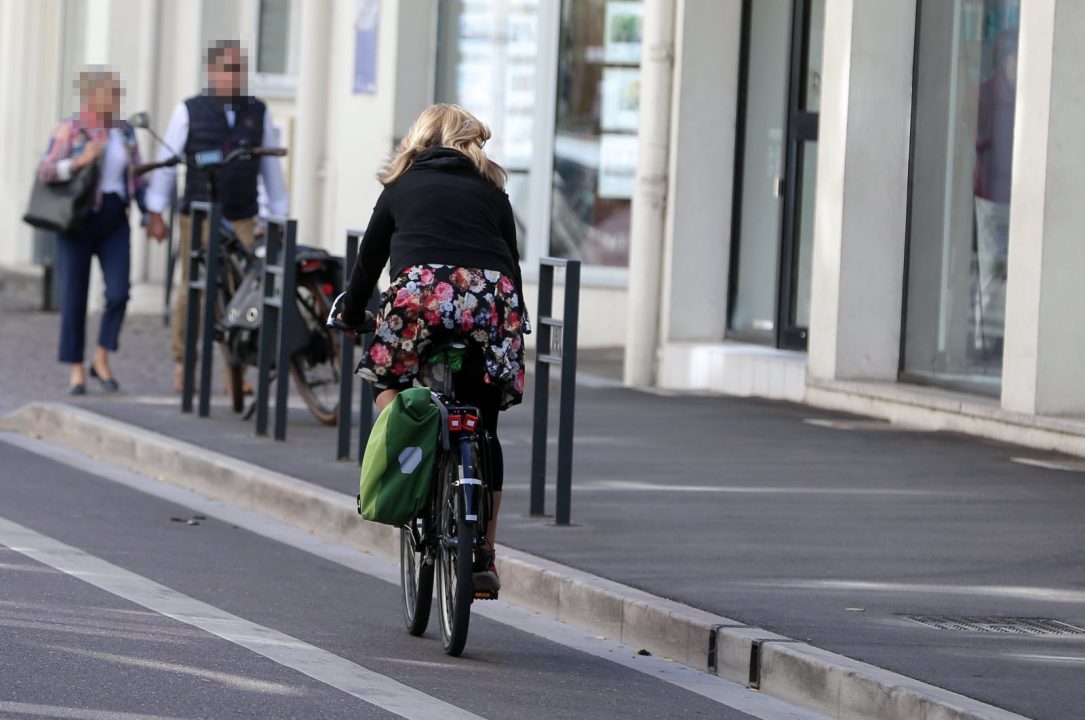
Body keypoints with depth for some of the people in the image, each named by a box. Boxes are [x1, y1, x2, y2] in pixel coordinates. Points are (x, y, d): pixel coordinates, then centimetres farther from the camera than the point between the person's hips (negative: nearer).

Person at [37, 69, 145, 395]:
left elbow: (137, 178, 15)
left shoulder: (125, 131, 9)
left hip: (115, 221, 4)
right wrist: (79, 161, -26)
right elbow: (45, 171, -13)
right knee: (74, 297, 1)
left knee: (118, 292, -11)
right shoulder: (69, 129, -6)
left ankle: (102, 359, 7)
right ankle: (76, 369, 11)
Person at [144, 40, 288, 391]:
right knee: (192, 293, 0)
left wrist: (280, 216, 15)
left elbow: (271, 166, 16)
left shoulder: (258, 113, 10)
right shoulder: (190, 111, 3)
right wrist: (156, 212, 0)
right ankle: (183, 363, 11)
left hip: (242, 221, 2)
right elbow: (167, 161, 4)